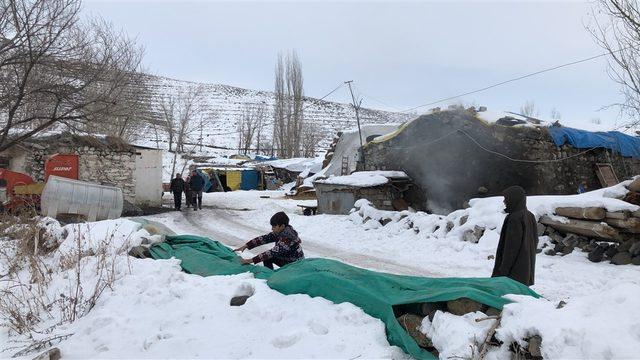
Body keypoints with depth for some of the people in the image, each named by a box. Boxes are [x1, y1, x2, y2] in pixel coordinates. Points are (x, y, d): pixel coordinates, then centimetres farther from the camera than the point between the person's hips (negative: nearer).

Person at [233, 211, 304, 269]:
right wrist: (246, 246, -13)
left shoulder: (287, 238, -30)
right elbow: (264, 238, -5)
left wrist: (252, 260, -33)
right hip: (286, 259, 9)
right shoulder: (279, 232, -3)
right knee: (267, 258, -1)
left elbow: (273, 252, -33)